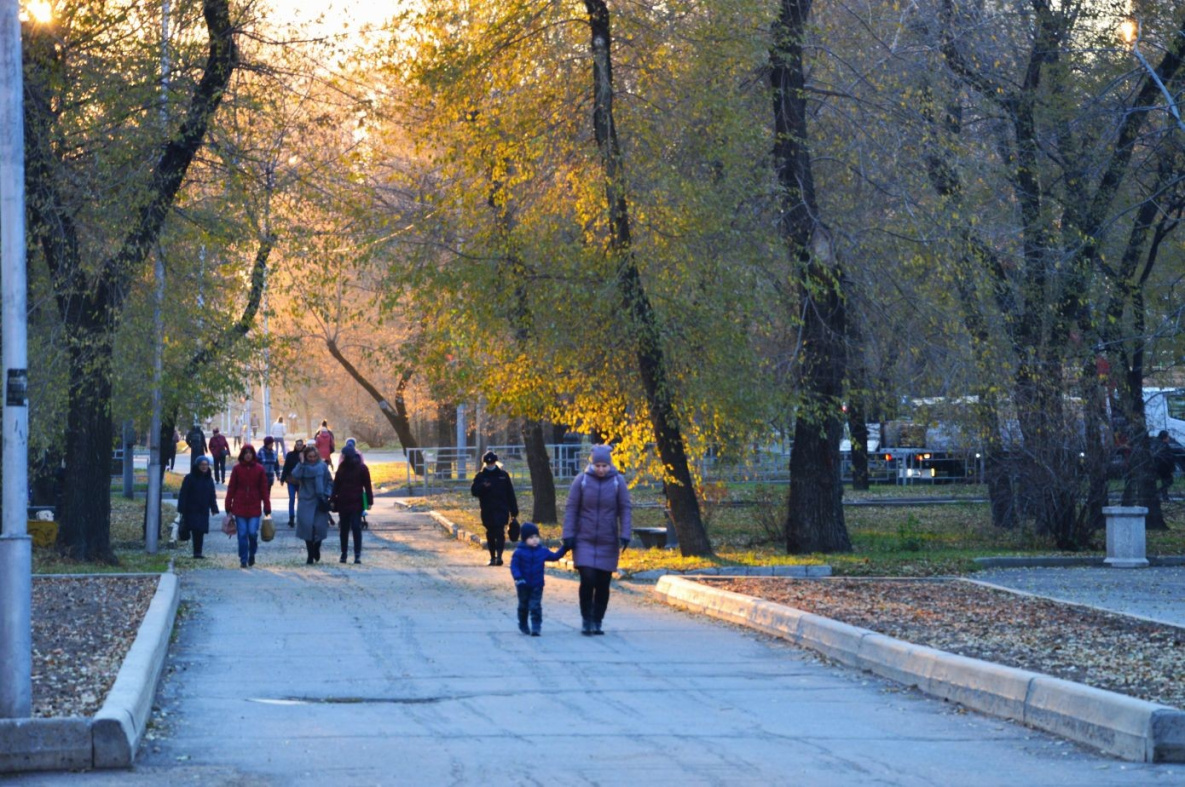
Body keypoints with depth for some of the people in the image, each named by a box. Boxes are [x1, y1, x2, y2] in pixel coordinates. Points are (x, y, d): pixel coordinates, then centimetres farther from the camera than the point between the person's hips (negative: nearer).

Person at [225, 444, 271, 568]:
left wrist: (267, 508, 0)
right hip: (239, 506, 1)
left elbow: (264, 489, 3)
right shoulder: (237, 469, 2)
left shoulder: (259, 469, 2)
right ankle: (243, 560, 10)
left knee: (253, 532, -7)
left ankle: (252, 554, 19)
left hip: (254, 507, -1)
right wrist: (229, 508, 2)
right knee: (242, 534, 0)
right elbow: (231, 488, 5)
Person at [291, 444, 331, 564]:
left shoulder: (322, 466, 3)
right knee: (307, 526, -5)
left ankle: (316, 550, 22)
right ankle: (310, 556, 5)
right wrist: (302, 463, -18)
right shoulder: (302, 466, 2)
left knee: (320, 526, -6)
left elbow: (329, 482, 9)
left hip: (320, 502, 0)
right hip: (306, 502, 0)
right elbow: (295, 475, -17)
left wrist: (326, 495, -4)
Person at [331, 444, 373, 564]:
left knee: (356, 528, -8)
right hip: (343, 503, 4)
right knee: (344, 529, 9)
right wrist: (333, 500, 6)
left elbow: (367, 486, -4)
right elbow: (336, 484, 11)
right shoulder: (342, 467, 7)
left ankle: (357, 555, -8)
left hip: (357, 503, -4)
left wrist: (369, 501, -8)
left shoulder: (362, 468, -4)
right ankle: (343, 554, 18)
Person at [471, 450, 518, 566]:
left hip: (501, 509, -2)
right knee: (490, 534, 8)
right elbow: (474, 491, -1)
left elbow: (510, 494, 7)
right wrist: (483, 486, -22)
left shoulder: (503, 475, 6)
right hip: (487, 511, 2)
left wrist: (514, 511, 5)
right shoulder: (480, 476, 6)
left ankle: (499, 556, -18)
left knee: (500, 532, -13)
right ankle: (492, 557, 18)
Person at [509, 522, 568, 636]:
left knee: (536, 606, -8)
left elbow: (555, 556, 16)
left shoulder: (543, 551, 2)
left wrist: (564, 548, 9)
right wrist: (518, 578, -28)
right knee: (523, 606, 14)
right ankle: (523, 625, 32)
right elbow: (514, 566, -14)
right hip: (523, 585, -1)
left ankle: (536, 627, -8)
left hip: (537, 585, 1)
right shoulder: (519, 552, -10)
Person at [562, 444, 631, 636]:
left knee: (603, 584, 3)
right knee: (587, 580, -12)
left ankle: (597, 622, 16)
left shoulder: (618, 481, -1)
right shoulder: (581, 480, -3)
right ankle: (586, 620, 3)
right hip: (584, 541, -1)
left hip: (608, 542, 1)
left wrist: (625, 534, -10)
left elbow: (625, 509, 1)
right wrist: (568, 535, -5)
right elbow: (571, 508, 1)